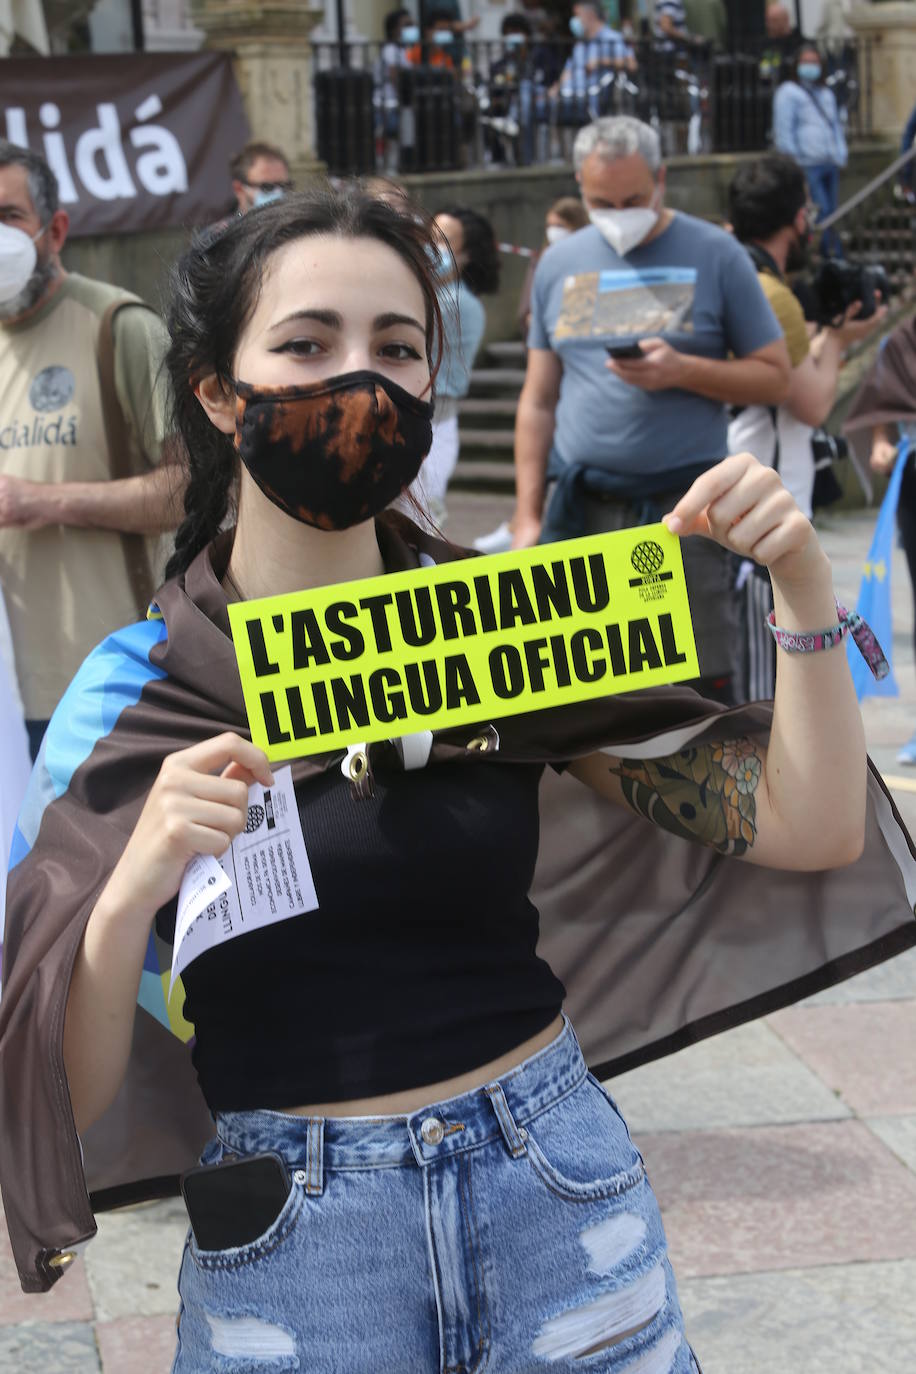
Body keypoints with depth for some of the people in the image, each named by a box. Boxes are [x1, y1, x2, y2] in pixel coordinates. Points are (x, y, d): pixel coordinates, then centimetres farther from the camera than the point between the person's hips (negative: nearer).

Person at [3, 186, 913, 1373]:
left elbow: (809, 829, -3)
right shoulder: (132, 696, -6)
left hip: (556, 1194, 2)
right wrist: (131, 890, -27)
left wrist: (803, 585, -16)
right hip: (290, 1241, -2)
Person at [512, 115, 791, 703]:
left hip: (683, 506, -3)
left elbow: (775, 377, 1)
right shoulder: (560, 265, 11)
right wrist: (528, 516, 6)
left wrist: (682, 370, -15)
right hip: (581, 510, 3)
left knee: (701, 688, -2)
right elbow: (539, 401, 13)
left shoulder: (714, 255, 1)